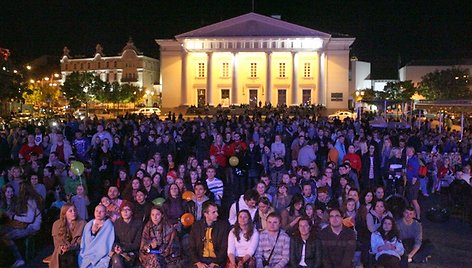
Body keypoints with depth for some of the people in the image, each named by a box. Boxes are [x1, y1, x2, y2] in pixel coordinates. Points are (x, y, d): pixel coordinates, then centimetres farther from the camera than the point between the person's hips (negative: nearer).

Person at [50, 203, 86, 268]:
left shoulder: (82, 223, 6)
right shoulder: (57, 224, 11)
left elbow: (81, 240, 0)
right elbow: (57, 241, 6)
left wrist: (70, 247, -17)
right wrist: (62, 248, -14)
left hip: (75, 252, -1)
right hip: (61, 253, 1)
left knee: (71, 258, -28)